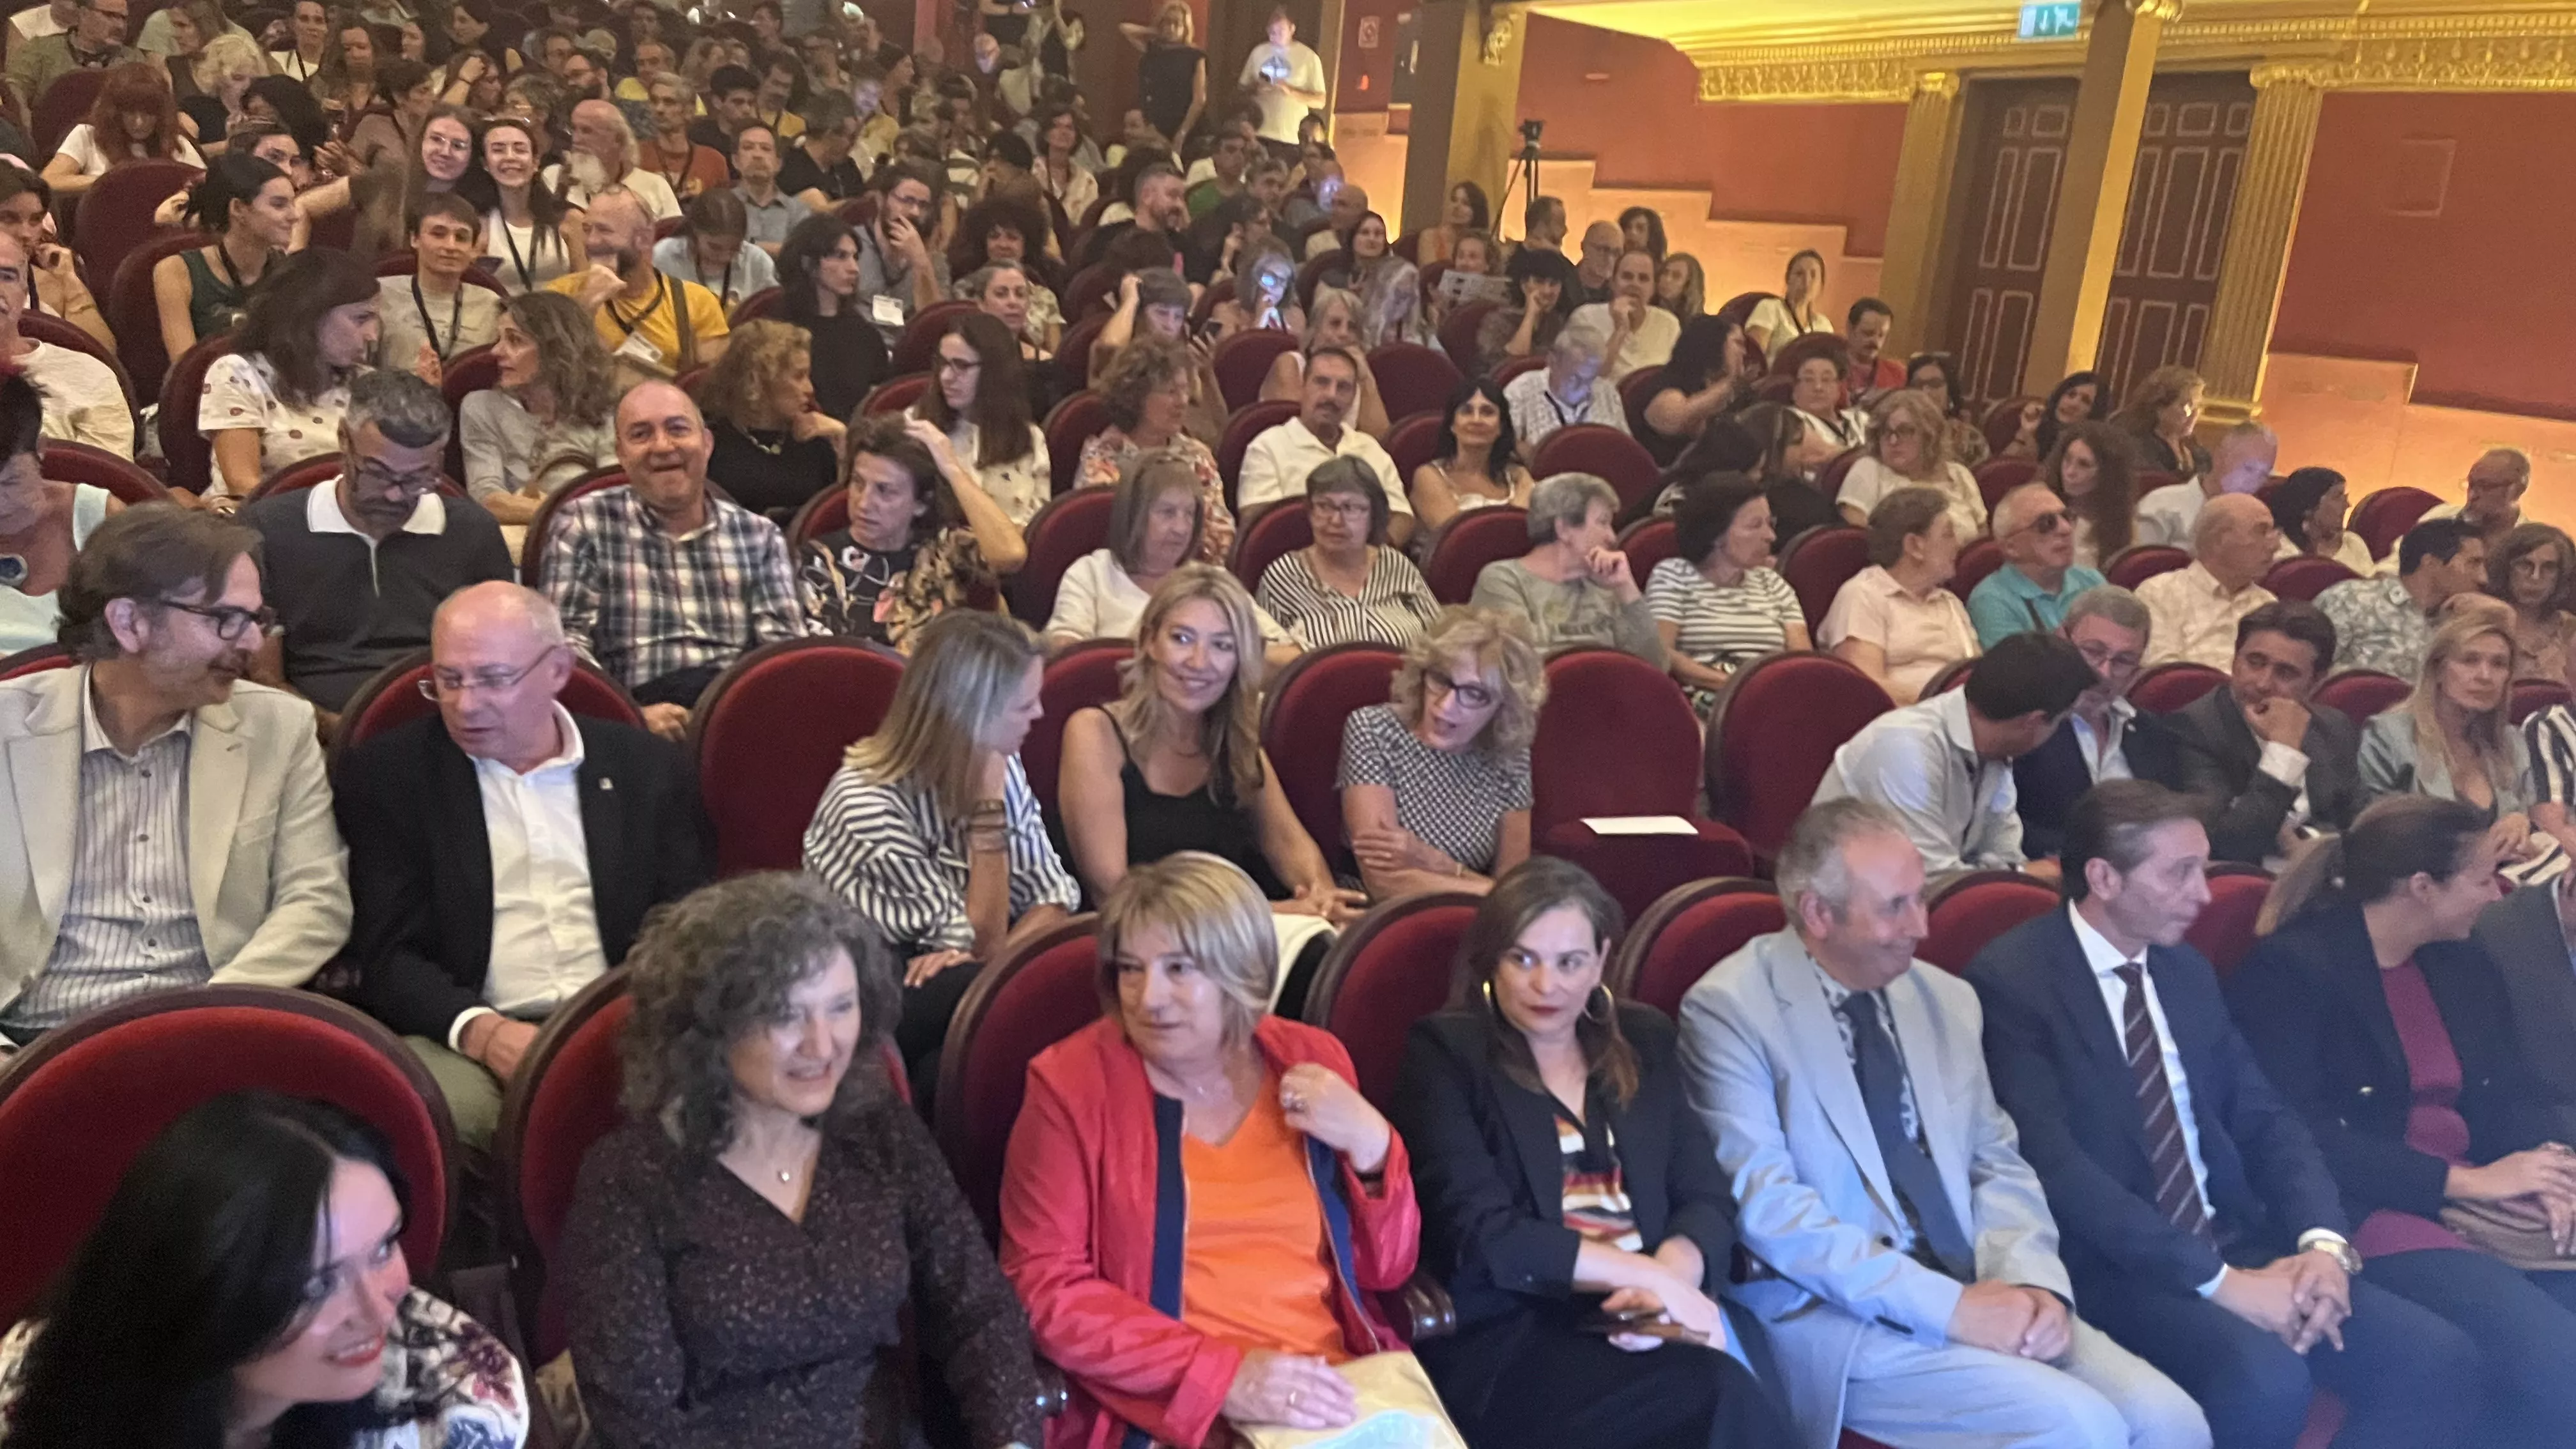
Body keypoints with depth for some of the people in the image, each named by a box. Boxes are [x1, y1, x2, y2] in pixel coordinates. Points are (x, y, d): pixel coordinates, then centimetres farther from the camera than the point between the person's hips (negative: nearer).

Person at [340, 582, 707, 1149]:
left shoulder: (648, 768, 12)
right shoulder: (387, 771, 8)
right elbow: (385, 954, 2)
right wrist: (481, 1032, -17)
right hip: (463, 1040, -1)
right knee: (442, 1106, -35)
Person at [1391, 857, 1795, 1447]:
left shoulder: (1644, 1040, 16)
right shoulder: (1445, 1050, 0)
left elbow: (1708, 1200, 9)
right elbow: (1480, 1234, -10)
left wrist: (1670, 1280, -13)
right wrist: (1650, 1274, -12)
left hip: (1643, 1320, 5)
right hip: (1508, 1335, -4)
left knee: (1725, 1397, -28)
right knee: (1723, 1397, -28)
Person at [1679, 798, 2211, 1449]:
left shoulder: (1945, 999, 10)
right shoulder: (1729, 1009, -10)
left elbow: (1999, 1167, 14)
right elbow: (1766, 1206, -16)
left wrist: (2033, 1281, -7)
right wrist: (1948, 1307, -19)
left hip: (1977, 1293, 6)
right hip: (1834, 1312, -6)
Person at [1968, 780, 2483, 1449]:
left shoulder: (2187, 970, 13)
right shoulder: (2011, 979, -13)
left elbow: (2265, 1119, 10)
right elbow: (2054, 1165, -20)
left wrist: (2324, 1241, -9)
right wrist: (2220, 1281, -21)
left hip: (2236, 1242, 7)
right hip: (2112, 1267, -7)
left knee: (2439, 1361, -11)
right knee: (2267, 1384, -31)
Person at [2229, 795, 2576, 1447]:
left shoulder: (2465, 965, 16)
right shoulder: (2288, 968, -10)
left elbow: (2514, 1095, 15)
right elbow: (2297, 1139, -16)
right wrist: (2460, 1180, -16)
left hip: (2489, 1204, 8)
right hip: (2372, 1212, -7)